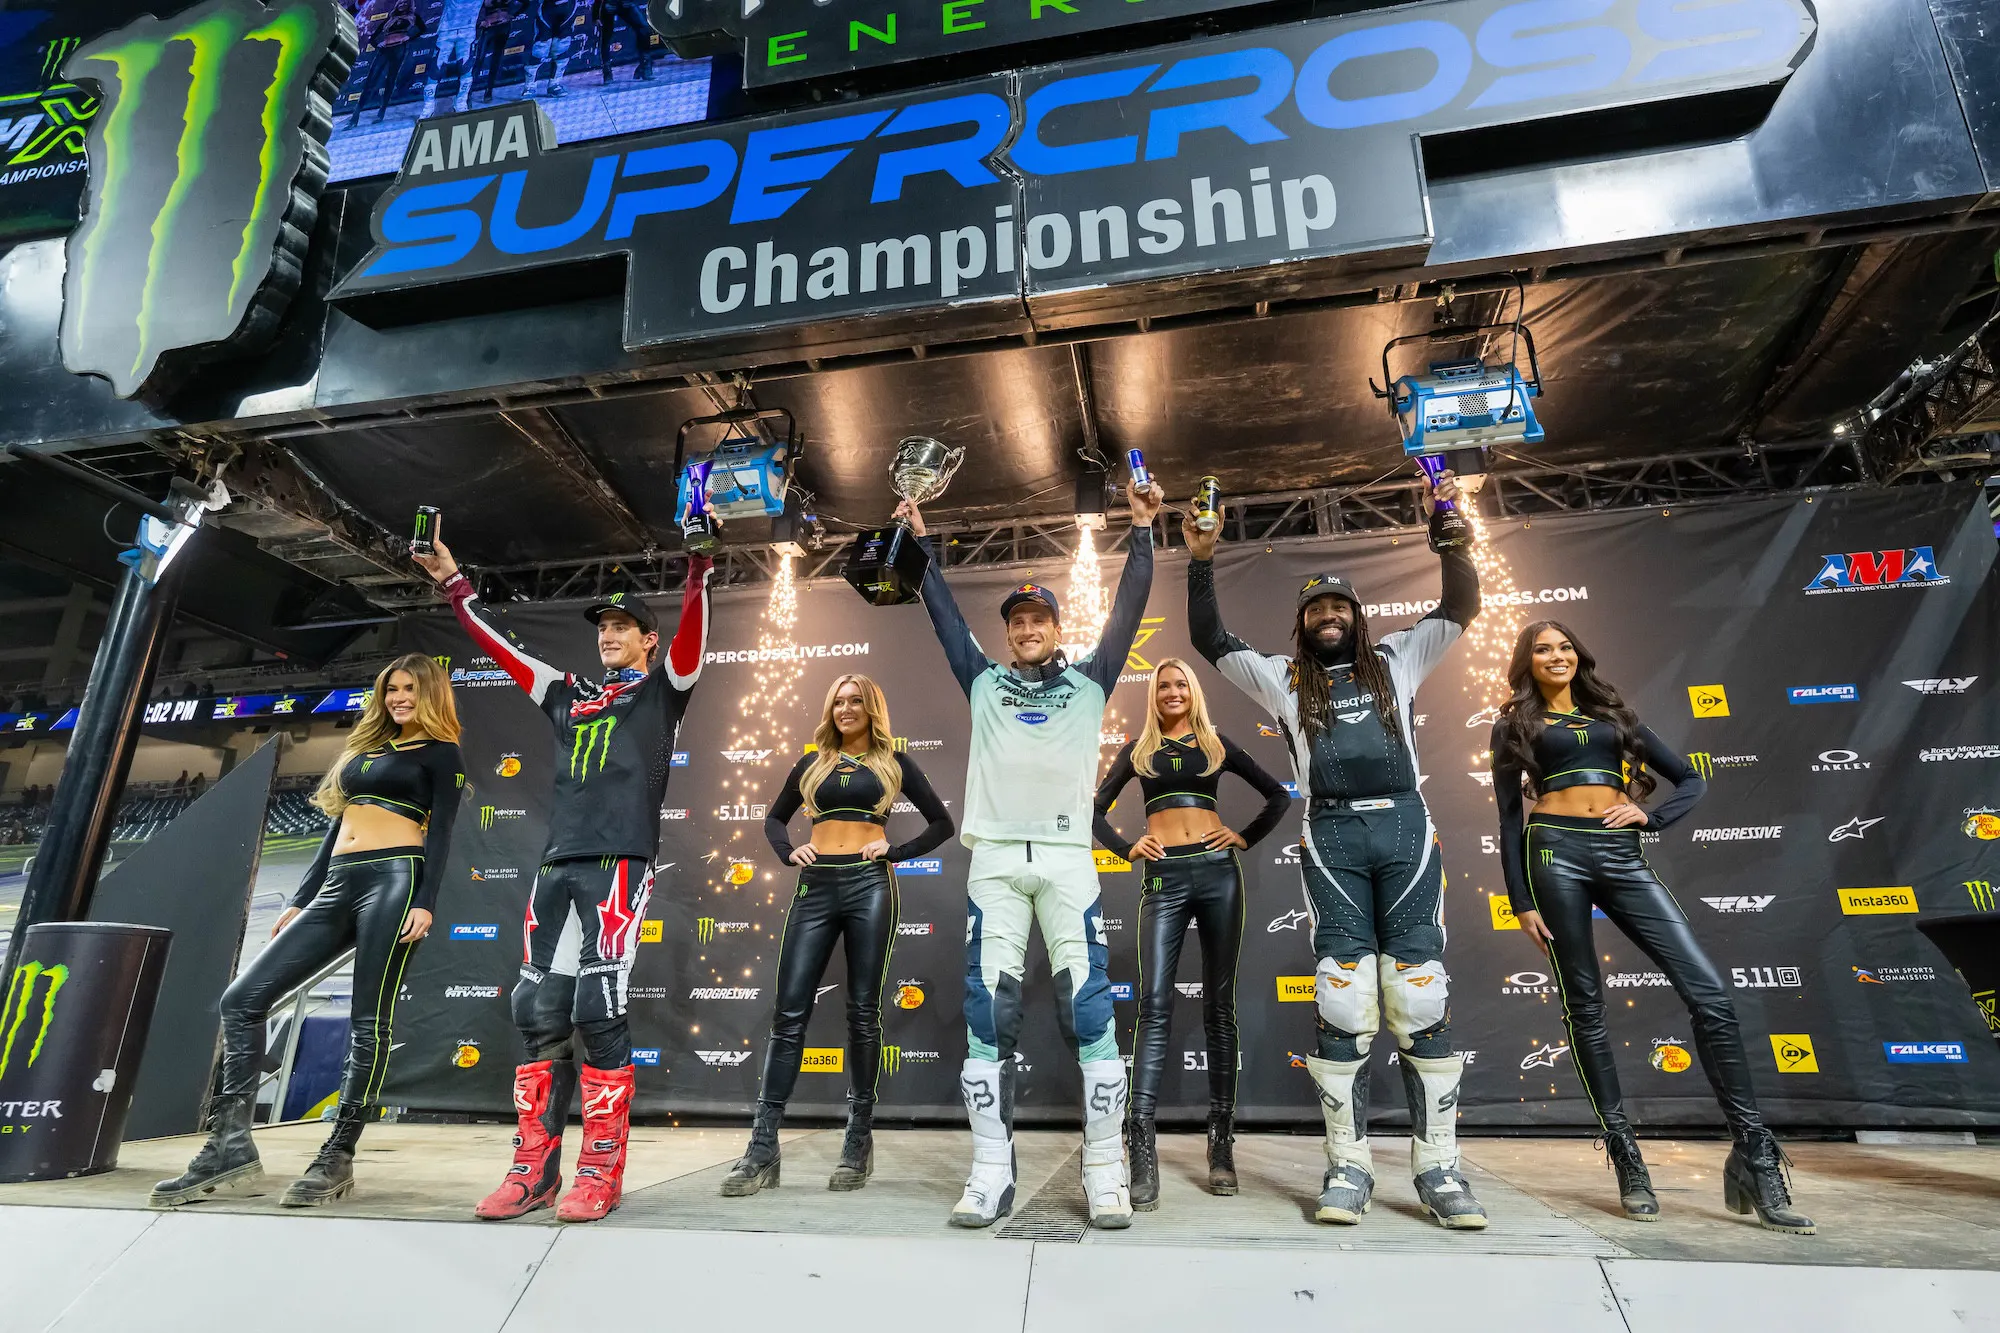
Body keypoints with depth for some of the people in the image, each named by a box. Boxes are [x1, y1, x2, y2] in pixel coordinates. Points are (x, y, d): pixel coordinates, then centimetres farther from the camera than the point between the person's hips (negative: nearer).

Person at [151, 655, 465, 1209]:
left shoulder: (440, 753, 3)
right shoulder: (366, 747, 24)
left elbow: (439, 833, -6)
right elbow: (338, 827, 24)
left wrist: (425, 903, -17)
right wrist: (300, 899, 20)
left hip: (395, 881, -8)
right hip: (337, 887, 8)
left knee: (369, 1021, -6)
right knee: (243, 997, 0)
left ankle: (338, 1155, 2)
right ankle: (231, 1144, 5)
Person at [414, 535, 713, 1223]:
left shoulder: (663, 689, 11)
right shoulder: (569, 696, 25)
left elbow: (692, 627, -5)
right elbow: (501, 648, 30)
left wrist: (699, 560, -16)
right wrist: (455, 582, 30)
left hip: (619, 863, -6)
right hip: (557, 866, 6)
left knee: (599, 1011, -9)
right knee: (538, 1012, 3)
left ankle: (601, 1171, 1)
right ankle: (534, 1169, 12)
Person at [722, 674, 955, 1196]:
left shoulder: (893, 762, 10)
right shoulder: (813, 762, 16)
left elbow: (942, 823, 10)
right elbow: (774, 818, 26)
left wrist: (895, 851, -2)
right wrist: (789, 853, 7)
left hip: (870, 885, -2)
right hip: (816, 887, 2)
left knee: (862, 1012, 1)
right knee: (790, 1013, -2)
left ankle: (859, 1142, 12)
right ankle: (763, 1150, 3)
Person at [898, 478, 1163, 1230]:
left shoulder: (1090, 682, 15)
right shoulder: (984, 683, 17)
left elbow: (1129, 609, 11)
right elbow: (944, 614, 18)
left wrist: (1142, 530, 9)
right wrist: (919, 539, 19)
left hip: (1067, 858, -1)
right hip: (994, 859, 1)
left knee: (1090, 1008, -5)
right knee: (987, 1013, -2)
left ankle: (1106, 1173, 4)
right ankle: (991, 1175, 6)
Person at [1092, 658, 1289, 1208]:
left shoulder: (1216, 742, 13)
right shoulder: (1138, 748, 13)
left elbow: (1278, 796, 16)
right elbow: (1096, 809, 16)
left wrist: (1245, 838, 6)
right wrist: (1126, 848, 3)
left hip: (1217, 872, 1)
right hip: (1164, 877, -1)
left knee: (1219, 1005, 4)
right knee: (1154, 1003, -11)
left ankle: (1222, 1141, 13)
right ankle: (1141, 1147, -14)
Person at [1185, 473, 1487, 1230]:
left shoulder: (1396, 661, 19)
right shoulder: (1284, 680, 16)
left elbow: (1461, 606, 15)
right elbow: (1209, 640, 11)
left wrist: (1445, 528, 4)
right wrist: (1201, 564, 3)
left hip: (1405, 827, 1)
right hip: (1332, 835, -1)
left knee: (1421, 997, -1)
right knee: (1344, 1002, -3)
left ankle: (1438, 1168, 8)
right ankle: (1349, 1168, 6)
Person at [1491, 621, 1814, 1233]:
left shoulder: (1612, 713, 20)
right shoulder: (1514, 726, 10)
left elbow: (1691, 780, 20)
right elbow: (1508, 820, 6)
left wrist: (1650, 815, 0)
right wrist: (1521, 900, -1)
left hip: (1622, 856, 3)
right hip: (1556, 853, -3)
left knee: (1711, 993, -8)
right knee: (1585, 1007, 0)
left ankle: (1754, 1159, 2)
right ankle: (1626, 1160, 9)